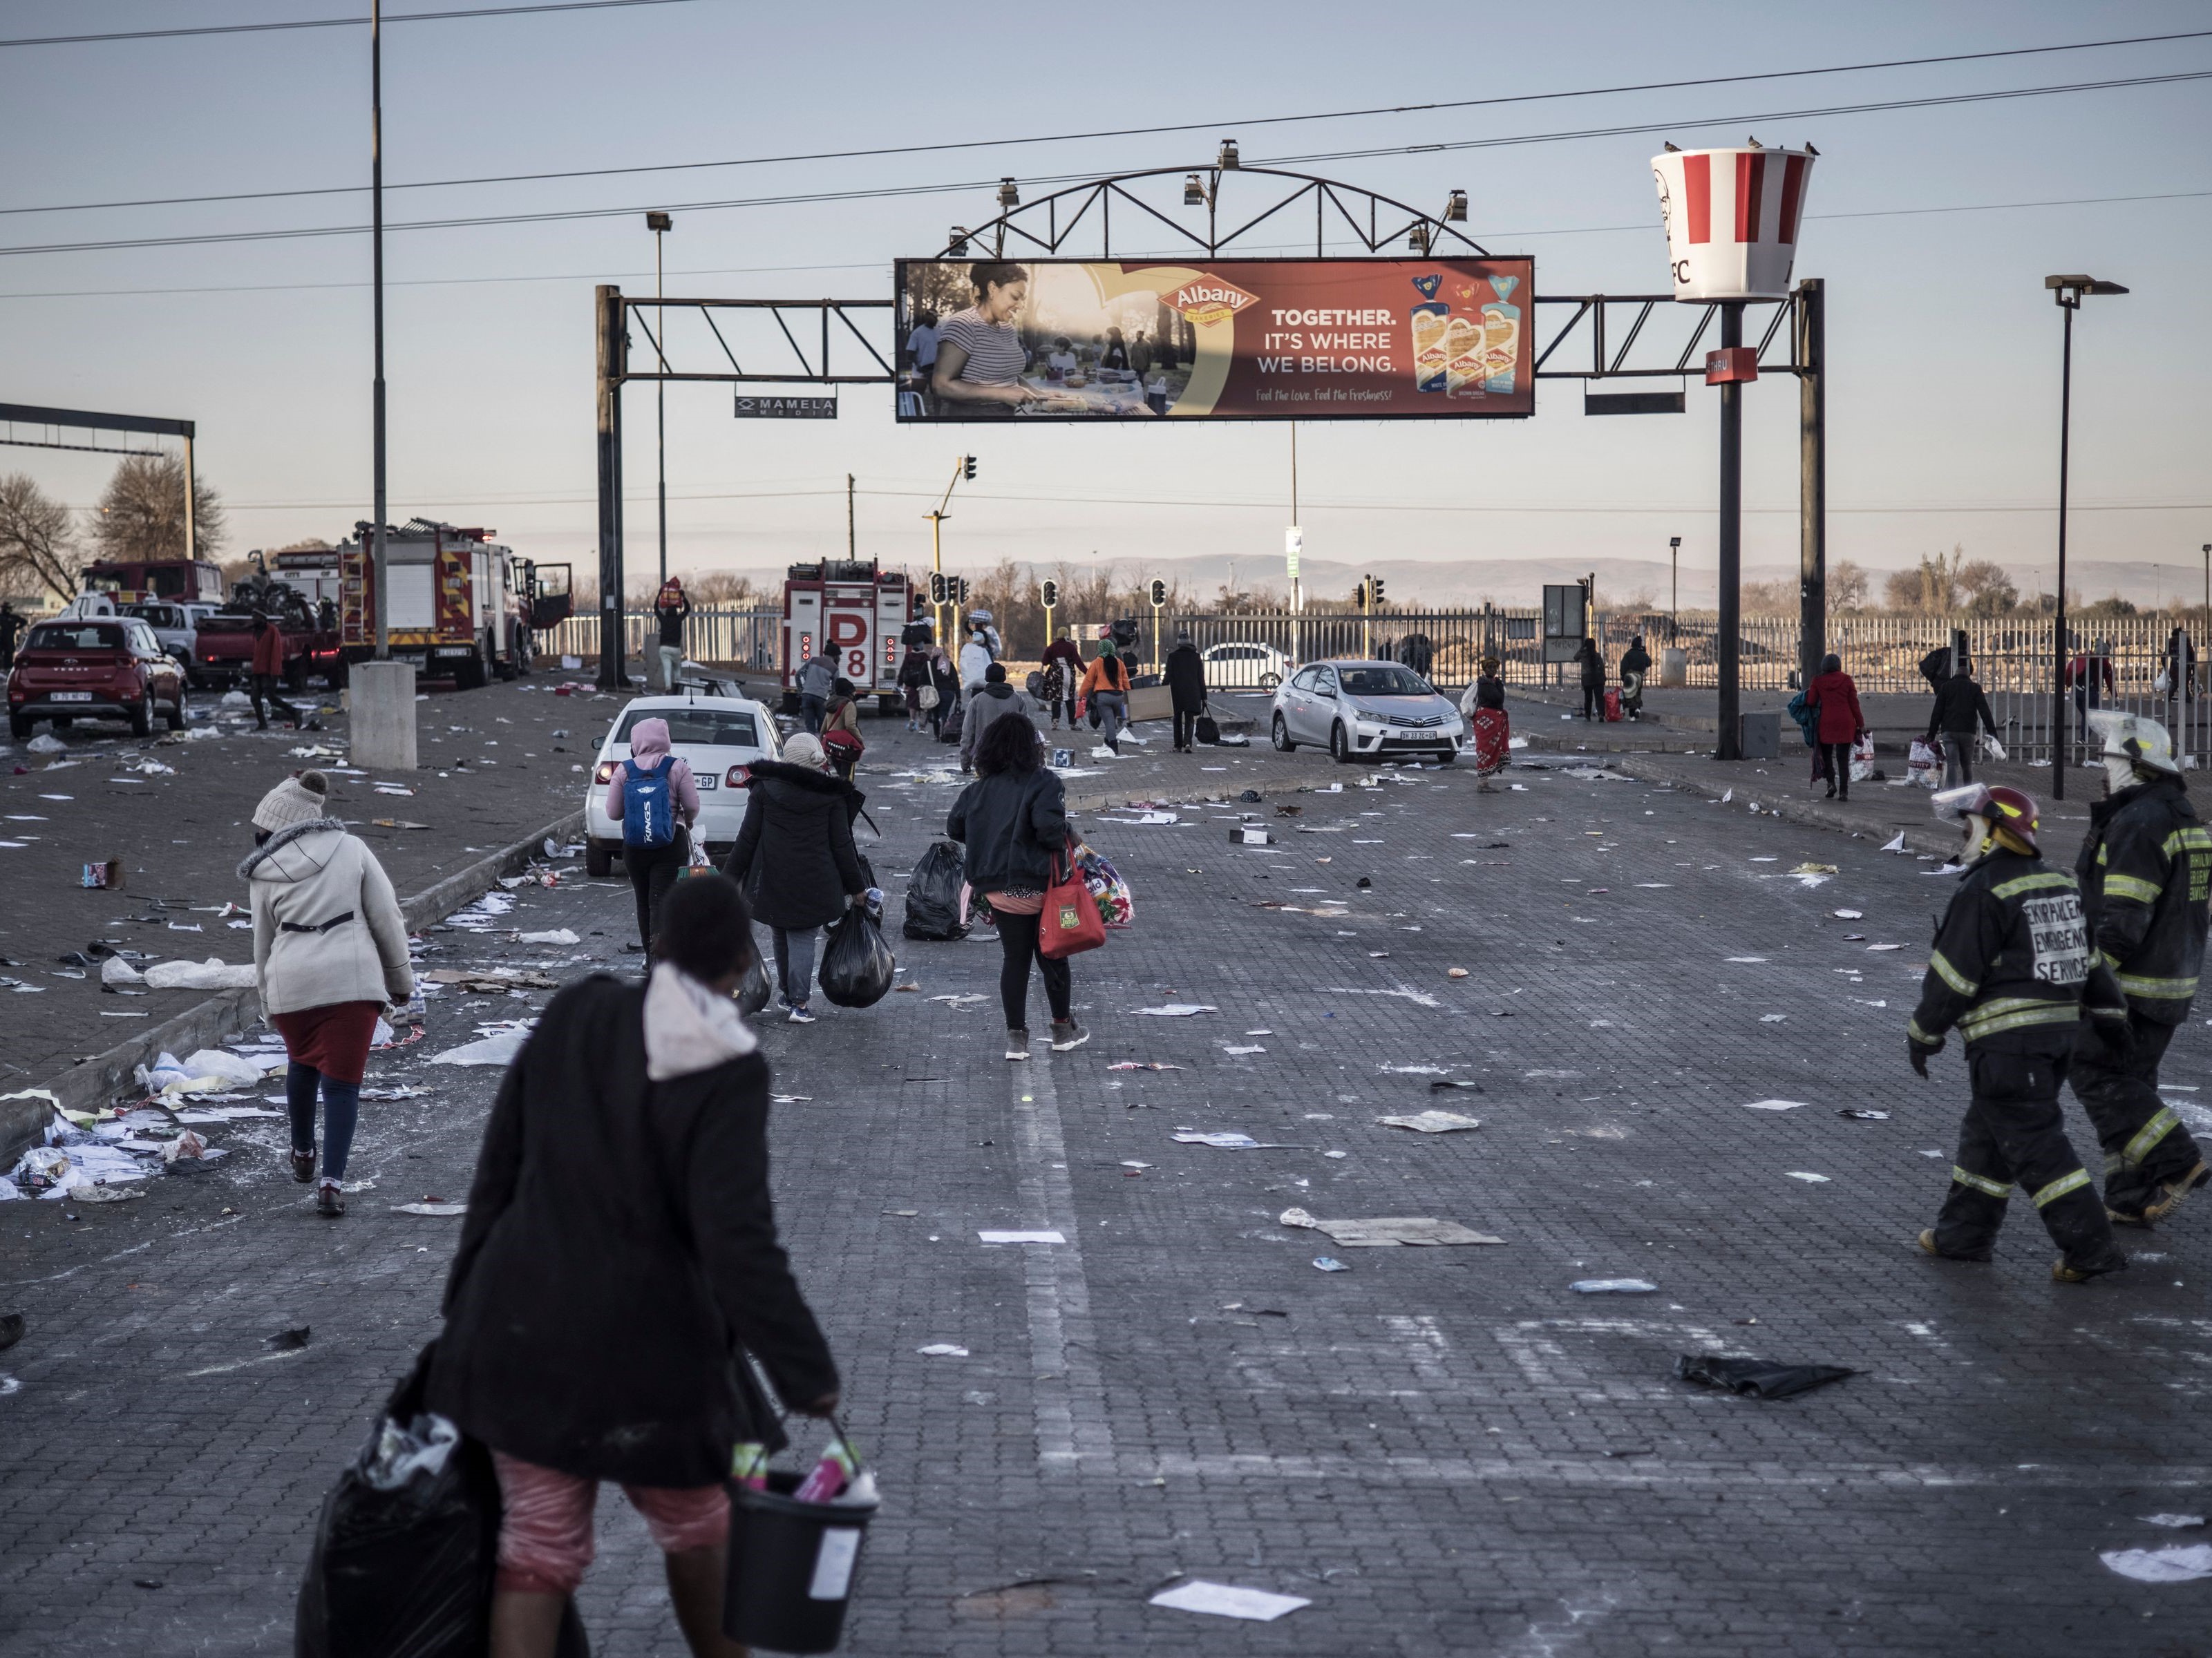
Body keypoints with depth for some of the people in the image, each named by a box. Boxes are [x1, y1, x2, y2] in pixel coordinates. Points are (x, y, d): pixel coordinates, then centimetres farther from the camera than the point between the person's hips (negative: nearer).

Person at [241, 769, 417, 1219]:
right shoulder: (351, 849, 4)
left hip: (290, 983, 1)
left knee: (303, 1063, 27)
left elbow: (263, 942, 13)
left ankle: (302, 1154, 42)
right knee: (342, 1081, 1)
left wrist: (268, 1004, 26)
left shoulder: (265, 873, 5)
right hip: (353, 979, -1)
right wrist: (401, 983, 12)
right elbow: (387, 920, 3)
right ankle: (332, 1183, -8)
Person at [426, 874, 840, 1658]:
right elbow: (738, 1241, -23)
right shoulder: (727, 1073, -18)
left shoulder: (573, 1017, -2)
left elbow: (500, 1166, 4)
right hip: (644, 1343, -4)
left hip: (528, 1325, 4)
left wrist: (470, 1305, 13)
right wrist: (806, 1370, -17)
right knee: (697, 1525, 21)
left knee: (539, 1542, 9)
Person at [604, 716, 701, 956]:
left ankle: (650, 954, 26)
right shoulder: (677, 768, -8)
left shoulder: (624, 770, -3)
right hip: (671, 845, -2)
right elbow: (692, 807, -7)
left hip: (634, 847, 2)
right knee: (663, 902, -5)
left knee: (643, 902, 16)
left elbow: (613, 813, -2)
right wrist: (687, 822, 15)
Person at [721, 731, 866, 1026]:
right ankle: (798, 1002, -8)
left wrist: (730, 876, 6)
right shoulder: (832, 796, -3)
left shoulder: (765, 789, -3)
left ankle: (788, 992, 31)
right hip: (814, 883, -1)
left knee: (781, 936, 18)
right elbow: (841, 846, -2)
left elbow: (747, 838, -2)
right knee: (803, 938, 1)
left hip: (773, 880, 1)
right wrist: (857, 887, 7)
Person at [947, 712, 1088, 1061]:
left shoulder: (980, 788, 4)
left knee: (1013, 959, 12)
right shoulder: (1043, 783, -12)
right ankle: (1063, 1029, 23)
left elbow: (954, 826, 5)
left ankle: (1016, 1036, 11)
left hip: (999, 891, 4)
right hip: (1039, 885, -4)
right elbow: (1049, 826, -26)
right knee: (1052, 957, 12)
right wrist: (1061, 845, -6)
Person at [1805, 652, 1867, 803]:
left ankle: (1831, 783, -2)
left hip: (1826, 723, 0)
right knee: (1843, 758, 3)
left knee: (1826, 754, 17)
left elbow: (1811, 702, 0)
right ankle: (1843, 791, -2)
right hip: (1845, 723, 0)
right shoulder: (1847, 680, -1)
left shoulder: (1818, 681, -1)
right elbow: (1854, 704, 0)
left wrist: (1807, 692, 22)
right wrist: (1861, 724, 7)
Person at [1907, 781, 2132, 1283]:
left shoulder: (1983, 892, -14)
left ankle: (2090, 1247, -9)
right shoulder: (2058, 883, 12)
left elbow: (1952, 974, -13)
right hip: (2058, 1030, 9)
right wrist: (2110, 1011, 24)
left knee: (2033, 1141, -6)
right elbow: (2090, 957, 18)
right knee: (1986, 1133, 18)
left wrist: (1922, 1034, -4)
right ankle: (1963, 1233, 25)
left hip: (2007, 1040, -9)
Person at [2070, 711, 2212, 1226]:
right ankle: (2132, 1198, 14)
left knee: (2099, 1075, -3)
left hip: (2130, 982, -10)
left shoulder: (2138, 824, -20)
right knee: (2132, 1080, 13)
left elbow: (2121, 922, -24)